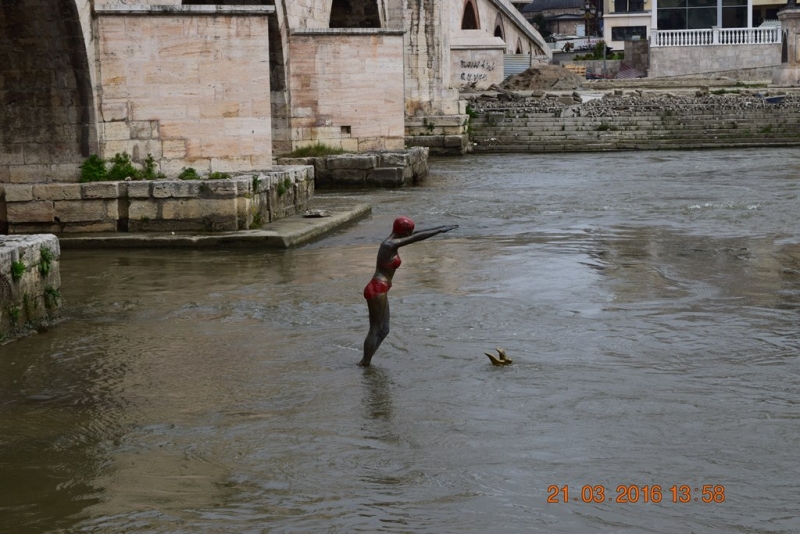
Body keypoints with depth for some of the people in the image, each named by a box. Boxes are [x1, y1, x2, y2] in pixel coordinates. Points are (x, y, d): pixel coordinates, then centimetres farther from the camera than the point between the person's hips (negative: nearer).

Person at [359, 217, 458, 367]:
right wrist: (440, 230, -18)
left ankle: (364, 362, 17)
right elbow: (417, 237, -20)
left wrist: (440, 228, 16)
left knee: (383, 331, 14)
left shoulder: (392, 241, 10)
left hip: (380, 291, 10)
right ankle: (365, 365, 3)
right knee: (375, 331, -3)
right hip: (377, 291, -10)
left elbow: (416, 234, 16)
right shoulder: (390, 245, -18)